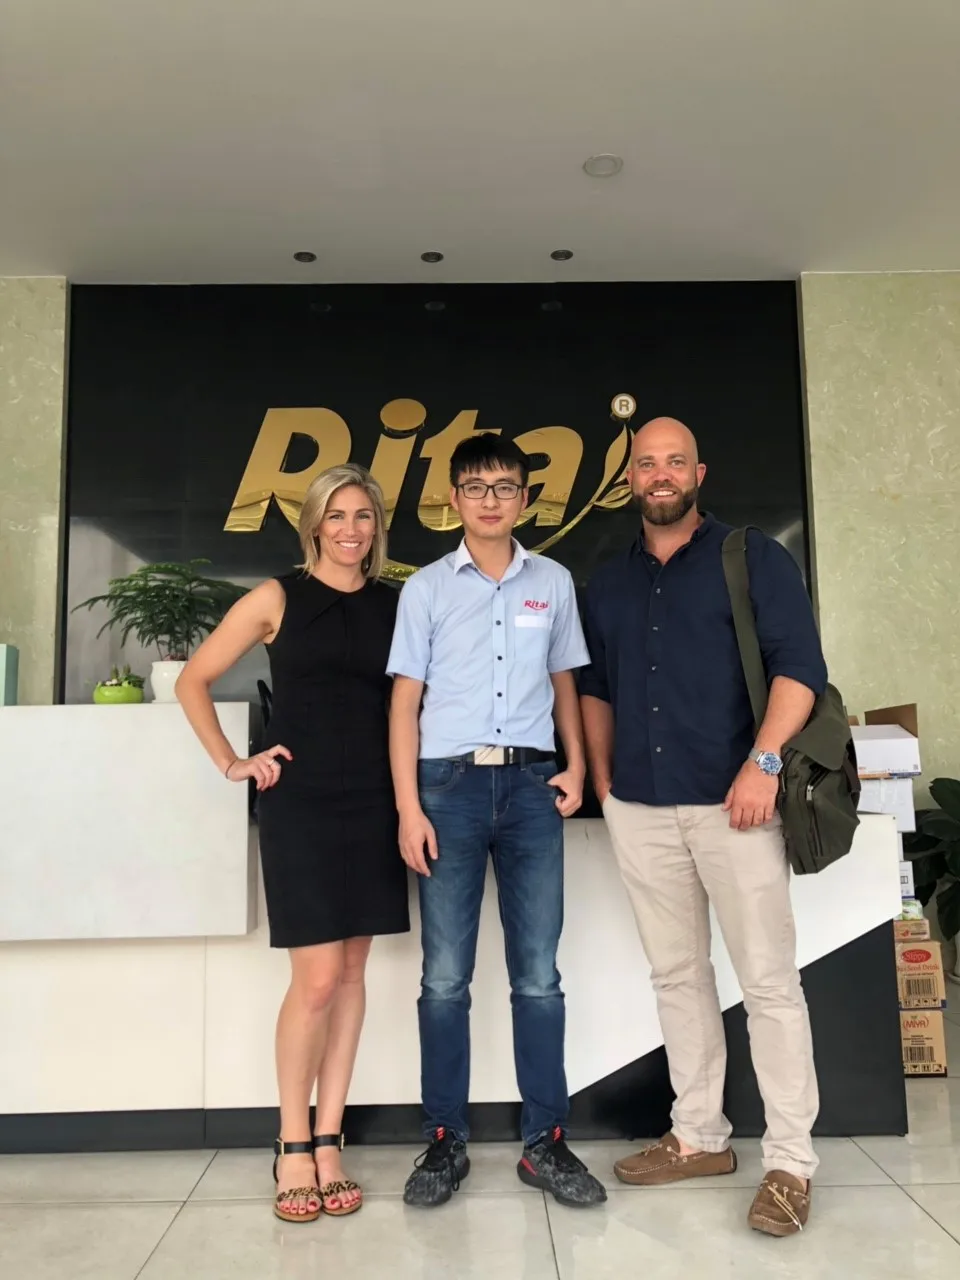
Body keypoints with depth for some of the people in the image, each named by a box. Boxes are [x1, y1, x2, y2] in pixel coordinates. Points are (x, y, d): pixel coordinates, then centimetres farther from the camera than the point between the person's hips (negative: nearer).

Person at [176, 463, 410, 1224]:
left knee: (351, 974, 8)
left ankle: (328, 1143, 22)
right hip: (300, 805, -3)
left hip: (374, 806, 3)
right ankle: (292, 1147, 17)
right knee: (317, 979, -4)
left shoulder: (395, 605, 7)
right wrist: (232, 764, -2)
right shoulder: (279, 598, 0)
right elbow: (194, 681, 4)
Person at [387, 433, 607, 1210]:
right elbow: (406, 700, 2)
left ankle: (547, 1141, 19)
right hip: (450, 782, -1)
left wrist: (576, 766, 1)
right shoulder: (426, 588, 5)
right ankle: (446, 1142, 19)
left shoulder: (554, 583, 10)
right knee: (445, 977, 6)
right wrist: (409, 807, -4)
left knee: (538, 975, 7)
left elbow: (564, 681, 15)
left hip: (530, 782, 1)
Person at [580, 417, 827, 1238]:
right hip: (639, 809, 5)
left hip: (731, 800, -5)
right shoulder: (609, 582, 15)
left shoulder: (753, 557, 1)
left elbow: (800, 666, -8)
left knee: (769, 979, 0)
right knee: (677, 975, 13)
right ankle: (700, 1135, 26)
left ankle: (791, 1161, 12)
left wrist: (763, 761, -18)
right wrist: (603, 781, 12)